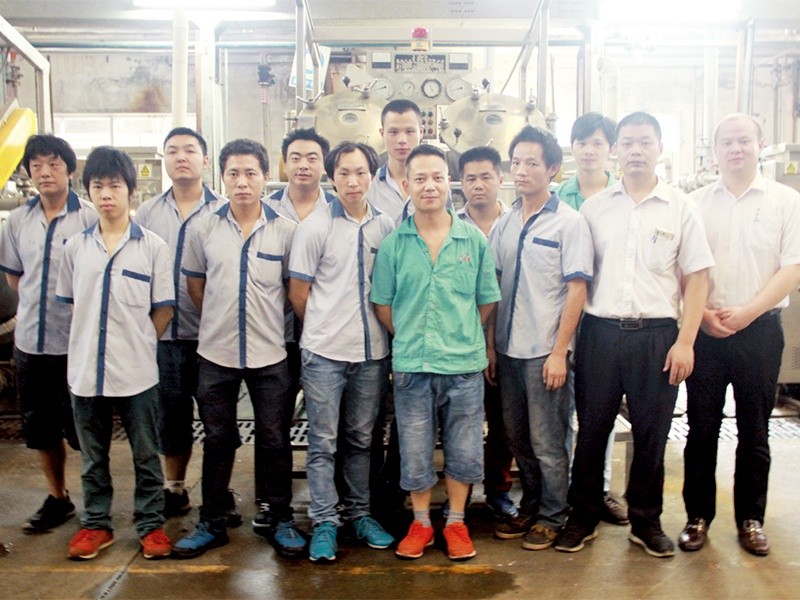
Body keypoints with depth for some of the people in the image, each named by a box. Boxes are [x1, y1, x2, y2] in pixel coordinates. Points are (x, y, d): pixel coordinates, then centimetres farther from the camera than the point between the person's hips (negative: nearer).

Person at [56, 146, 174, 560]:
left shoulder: (153, 247, -4)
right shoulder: (75, 247, 4)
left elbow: (163, 310, -1)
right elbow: (68, 303, 12)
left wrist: (136, 345, -3)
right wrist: (89, 342, 3)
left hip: (136, 372, -3)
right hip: (85, 370, 3)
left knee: (146, 456, 9)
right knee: (93, 457, 16)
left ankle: (150, 524, 24)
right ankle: (96, 524, 31)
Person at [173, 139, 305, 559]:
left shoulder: (285, 230, -3)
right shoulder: (204, 228, 0)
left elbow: (294, 287, 5)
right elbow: (195, 284, 10)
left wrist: (266, 320, 5)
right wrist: (220, 320, 12)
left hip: (269, 354, -1)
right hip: (216, 353, 1)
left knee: (275, 442, 8)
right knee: (217, 441, 13)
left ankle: (280, 521, 25)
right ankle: (211, 524, 28)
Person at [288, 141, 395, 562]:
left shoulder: (386, 226, 4)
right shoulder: (315, 227, -5)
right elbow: (298, 293, -1)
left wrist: (386, 332, 7)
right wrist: (324, 330, 7)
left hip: (372, 352, 3)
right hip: (324, 352, -3)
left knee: (361, 438, 15)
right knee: (323, 440, 5)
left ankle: (359, 512, 29)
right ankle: (324, 521, 17)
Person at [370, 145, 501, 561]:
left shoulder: (475, 240, 0)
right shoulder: (393, 243, 0)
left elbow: (487, 301, 7)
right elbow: (381, 304, 6)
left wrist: (460, 336, 3)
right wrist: (408, 339, 2)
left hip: (464, 364, 0)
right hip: (411, 366, 0)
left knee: (462, 451, 12)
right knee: (414, 452, 11)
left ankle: (456, 523, 32)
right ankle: (421, 523, 31)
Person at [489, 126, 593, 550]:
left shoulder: (569, 222, -6)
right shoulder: (504, 225, 9)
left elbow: (576, 289, -9)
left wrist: (559, 352, -14)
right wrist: (489, 344, 5)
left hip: (545, 352, -5)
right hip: (508, 349, 5)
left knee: (547, 443, 5)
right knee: (518, 439, 15)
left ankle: (552, 518, 23)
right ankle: (529, 508, 32)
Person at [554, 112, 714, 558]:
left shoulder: (680, 207, 4)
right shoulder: (595, 207, 7)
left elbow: (697, 277, 2)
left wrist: (685, 342, -6)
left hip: (657, 334, -1)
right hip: (600, 332, 1)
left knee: (652, 434, 9)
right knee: (591, 430, 8)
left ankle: (646, 521, 26)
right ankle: (584, 518, 23)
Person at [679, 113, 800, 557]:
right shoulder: (695, 203, 6)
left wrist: (746, 312, -14)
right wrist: (703, 313, -11)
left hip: (760, 328, 0)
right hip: (705, 330, 1)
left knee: (754, 430, 9)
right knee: (701, 426, 6)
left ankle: (750, 518, 23)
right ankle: (698, 515, 19)